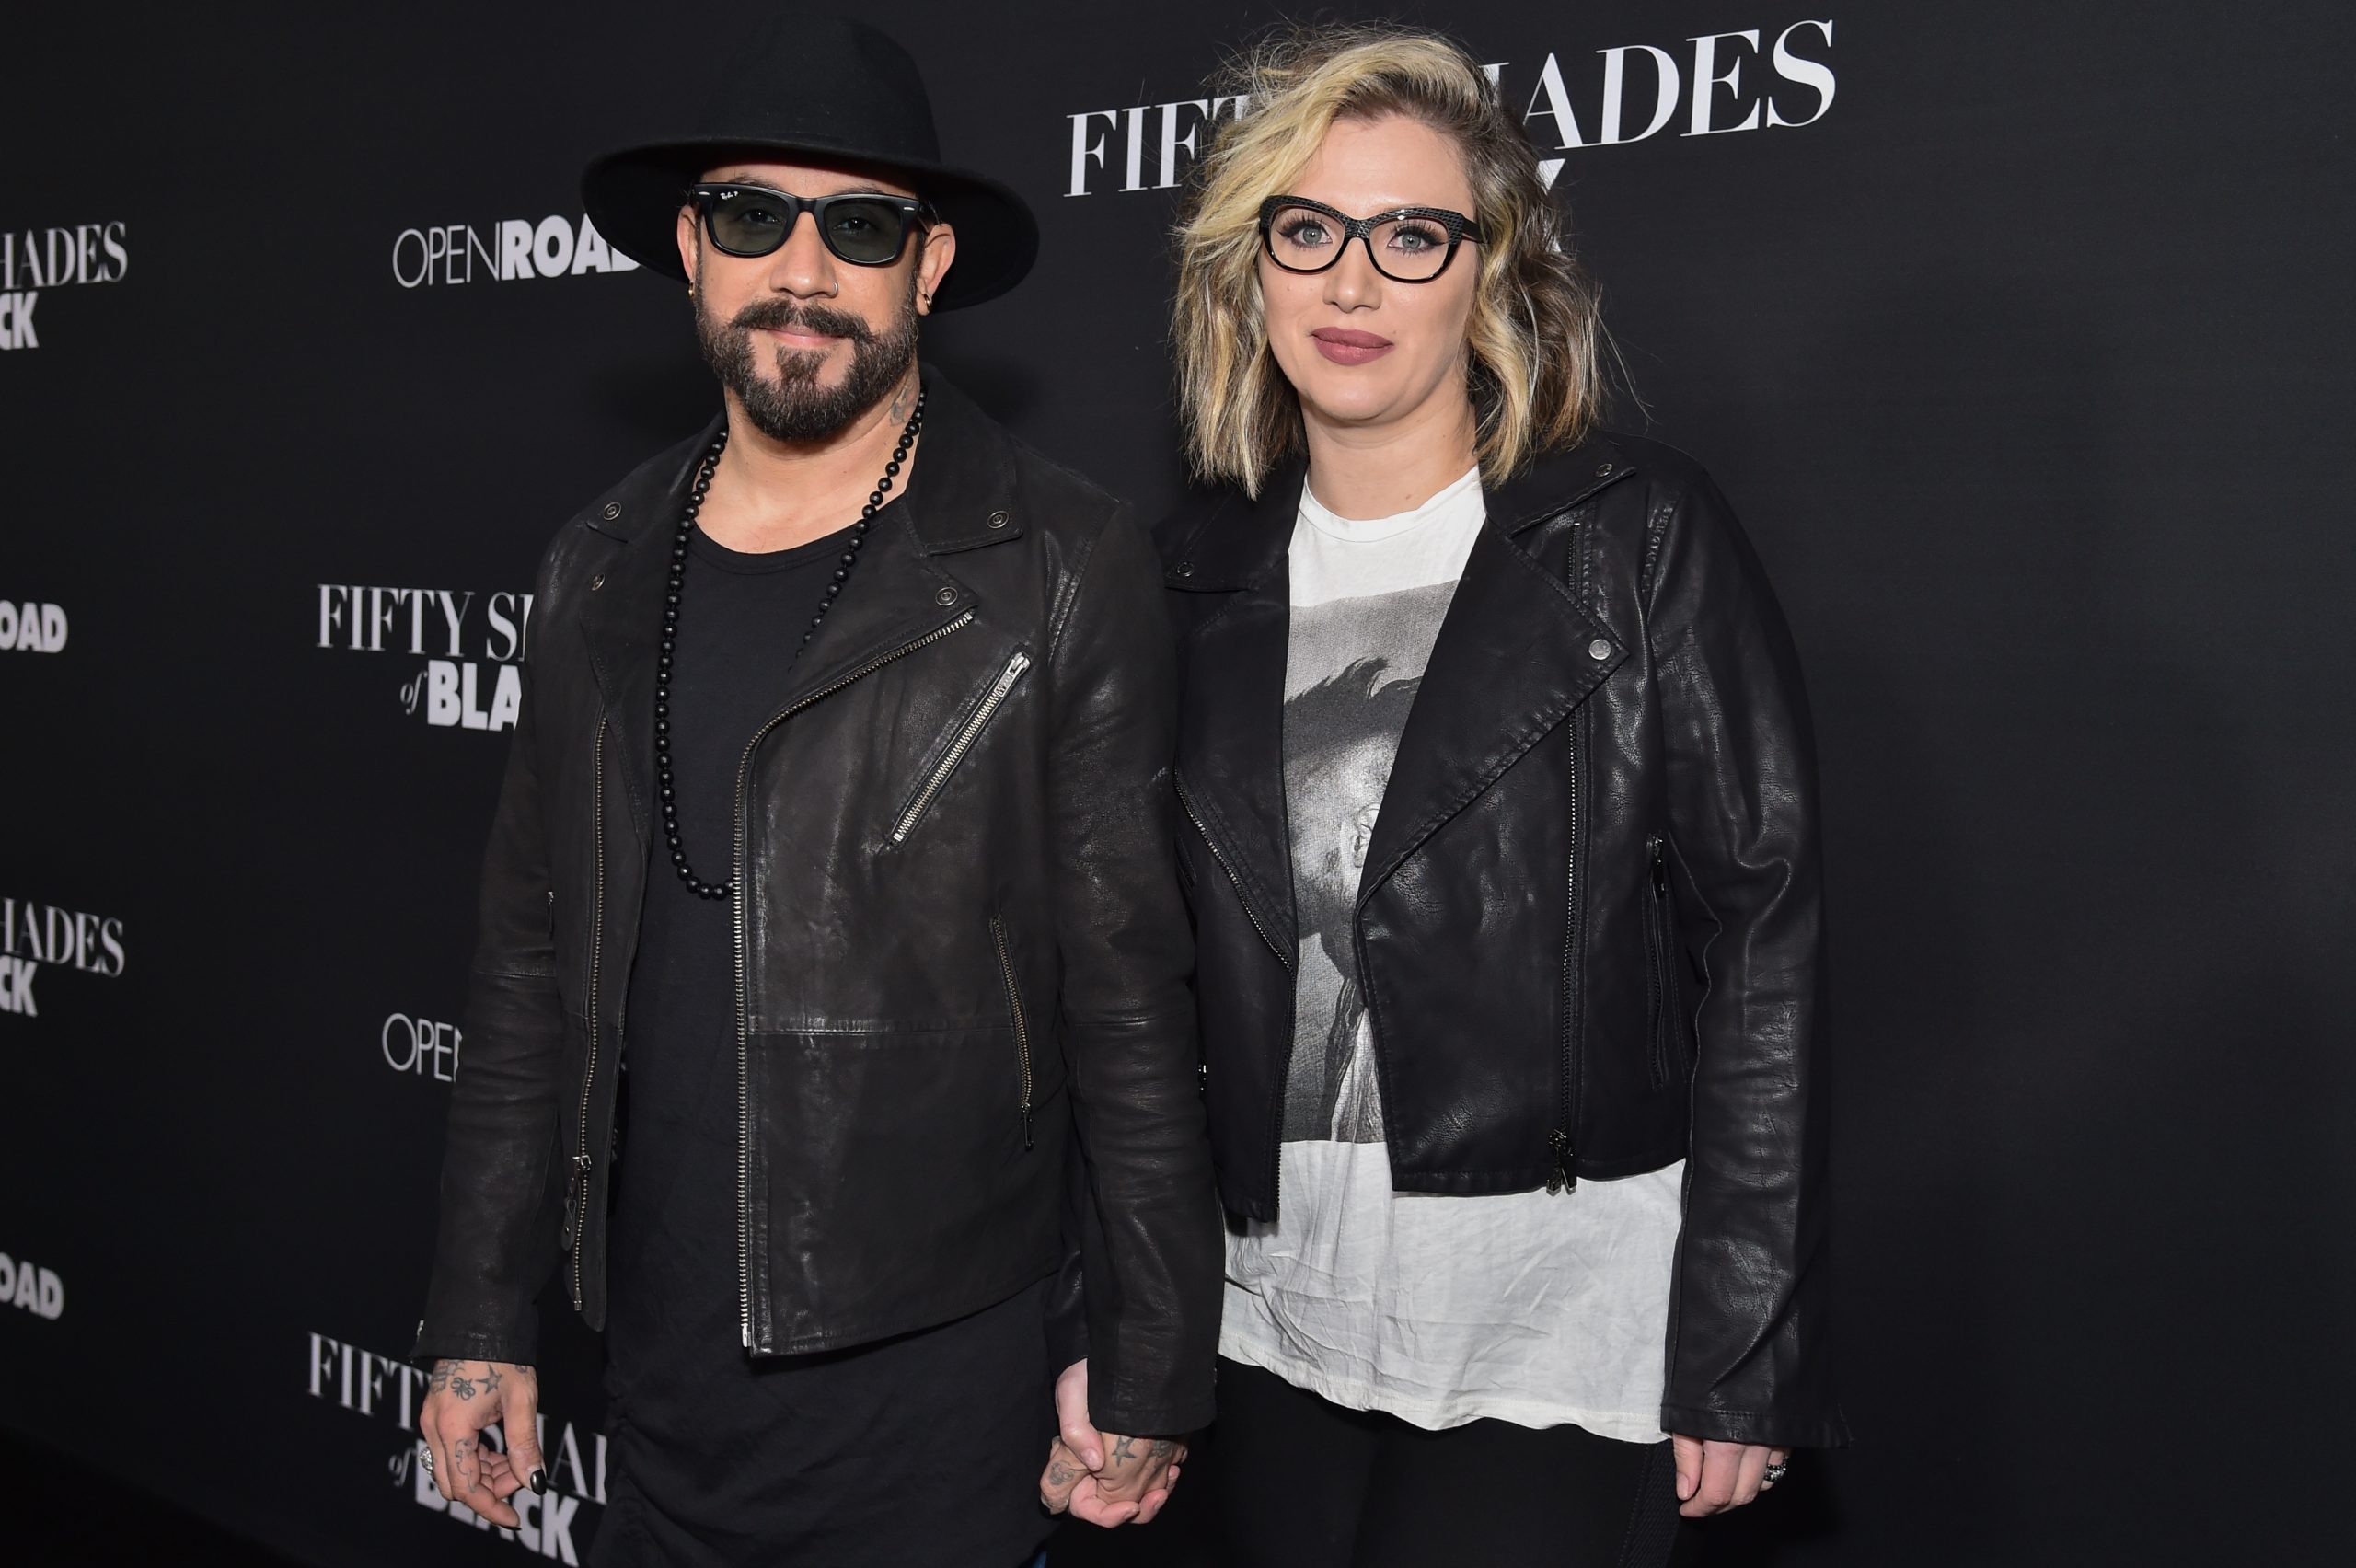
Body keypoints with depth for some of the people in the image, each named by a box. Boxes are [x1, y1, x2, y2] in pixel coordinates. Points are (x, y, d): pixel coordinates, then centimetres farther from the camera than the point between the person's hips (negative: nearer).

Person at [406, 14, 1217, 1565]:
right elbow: (533, 971, 10)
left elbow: (1132, 1001, -9)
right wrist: (482, 1317, 11)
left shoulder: (1066, 572, -10)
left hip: (936, 1383, -4)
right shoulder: (603, 568, 5)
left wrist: (1150, 1379, -6)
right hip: (659, 1372, 5)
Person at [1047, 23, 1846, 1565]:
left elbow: (1763, 937, -8)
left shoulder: (1642, 532, -6)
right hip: (1279, 1322, 4)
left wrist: (1737, 1355, -10)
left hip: (1564, 1327, -4)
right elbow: (1161, 965, 11)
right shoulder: (1206, 568, 6)